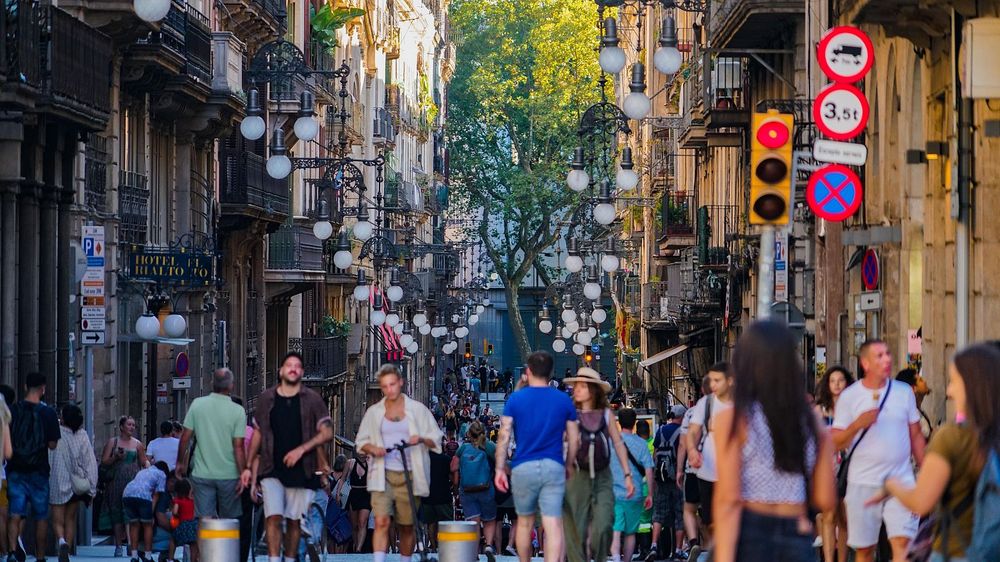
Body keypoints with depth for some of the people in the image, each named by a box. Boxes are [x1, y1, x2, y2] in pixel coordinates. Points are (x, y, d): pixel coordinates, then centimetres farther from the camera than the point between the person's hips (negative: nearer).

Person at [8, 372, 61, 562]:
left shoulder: (12, 411, 1)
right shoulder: (48, 413, -6)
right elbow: (52, 444, -7)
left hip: (15, 469, 1)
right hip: (39, 470, -1)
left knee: (16, 514, -3)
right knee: (41, 516, 11)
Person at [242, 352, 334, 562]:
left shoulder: (312, 399, 3)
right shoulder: (266, 399, 8)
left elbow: (327, 433, 0)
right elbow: (257, 434, 14)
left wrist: (301, 449, -12)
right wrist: (248, 467, 11)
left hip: (301, 470, 0)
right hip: (272, 470, 0)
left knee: (294, 521, 5)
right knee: (274, 517, -13)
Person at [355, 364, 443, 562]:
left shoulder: (418, 410, 7)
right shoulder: (374, 412, 11)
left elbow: (436, 440, 9)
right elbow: (361, 441, 16)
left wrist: (422, 439, -13)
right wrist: (372, 448, -6)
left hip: (409, 476, 0)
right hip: (383, 475, 0)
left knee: (407, 526, 5)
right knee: (381, 522, -15)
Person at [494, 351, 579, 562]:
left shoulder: (516, 399, 1)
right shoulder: (564, 400, 6)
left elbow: (504, 435, -4)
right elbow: (574, 439, 9)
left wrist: (500, 469, 0)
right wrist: (569, 466, 22)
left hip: (523, 467, 0)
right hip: (554, 467, 0)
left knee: (525, 523, 17)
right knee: (553, 525, -8)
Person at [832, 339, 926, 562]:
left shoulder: (904, 392, 6)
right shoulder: (849, 397, -1)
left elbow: (916, 435, 13)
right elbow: (836, 443, -2)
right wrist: (858, 424, -20)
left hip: (901, 479, 1)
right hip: (863, 483, -1)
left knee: (903, 543, -13)